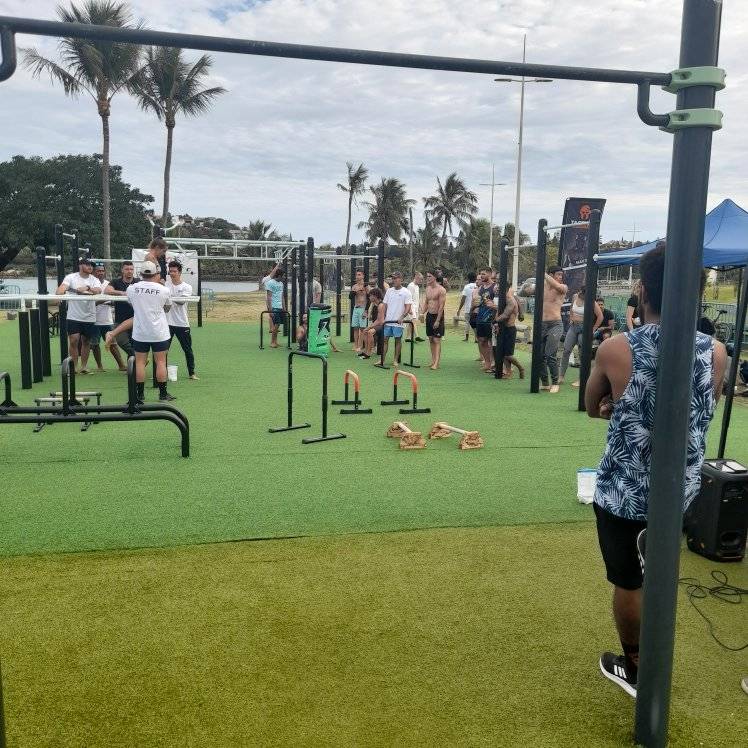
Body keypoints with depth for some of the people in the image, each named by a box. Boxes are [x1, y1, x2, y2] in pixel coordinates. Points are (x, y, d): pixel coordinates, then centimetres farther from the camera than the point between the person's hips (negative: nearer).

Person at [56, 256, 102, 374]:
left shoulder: (94, 279, 3)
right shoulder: (71, 277, -1)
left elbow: (98, 290, -16)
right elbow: (61, 289, -10)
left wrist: (87, 288, -31)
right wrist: (59, 294, -31)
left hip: (89, 317, 2)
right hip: (74, 316, -2)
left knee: (86, 341, 10)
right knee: (73, 341, -5)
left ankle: (84, 366, 21)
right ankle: (74, 366, 6)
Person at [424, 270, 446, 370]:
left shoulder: (441, 290, -13)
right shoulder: (428, 289, 10)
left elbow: (441, 306, -17)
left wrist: (437, 320, -20)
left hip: (437, 316, -7)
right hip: (429, 315, 7)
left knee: (437, 340, -9)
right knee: (431, 339, 9)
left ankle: (436, 363, -11)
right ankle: (433, 360, 15)